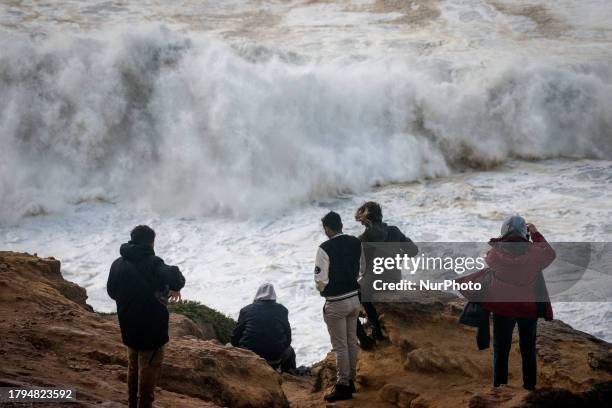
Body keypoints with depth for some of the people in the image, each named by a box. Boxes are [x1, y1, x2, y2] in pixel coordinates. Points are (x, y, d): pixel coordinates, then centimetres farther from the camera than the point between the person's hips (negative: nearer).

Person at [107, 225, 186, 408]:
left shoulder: (118, 264, 3)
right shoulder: (152, 263, -19)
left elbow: (112, 291, 15)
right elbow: (173, 276, -36)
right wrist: (175, 288, -14)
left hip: (129, 329, 7)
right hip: (151, 329, -7)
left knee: (133, 369, 22)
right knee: (148, 372, 4)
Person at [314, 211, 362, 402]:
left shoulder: (325, 248, -19)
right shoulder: (356, 243, -1)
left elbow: (321, 280, -18)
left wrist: (324, 291, 3)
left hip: (336, 303, -6)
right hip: (354, 298, 6)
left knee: (340, 346, 2)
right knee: (352, 341, 17)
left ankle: (343, 386, 9)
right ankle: (351, 380, 28)